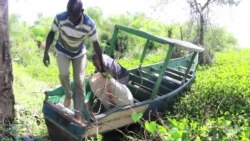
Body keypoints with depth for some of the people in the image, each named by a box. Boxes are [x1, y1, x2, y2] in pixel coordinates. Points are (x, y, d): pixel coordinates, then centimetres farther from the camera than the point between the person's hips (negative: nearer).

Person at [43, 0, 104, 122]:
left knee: (79, 82, -5)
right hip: (62, 51, 0)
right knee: (64, 73, -23)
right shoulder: (60, 18, -31)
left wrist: (102, 65, -11)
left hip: (79, 53, 0)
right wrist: (46, 52, -12)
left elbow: (96, 44, -18)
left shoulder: (89, 24, -32)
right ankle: (68, 94, 9)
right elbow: (51, 34, -11)